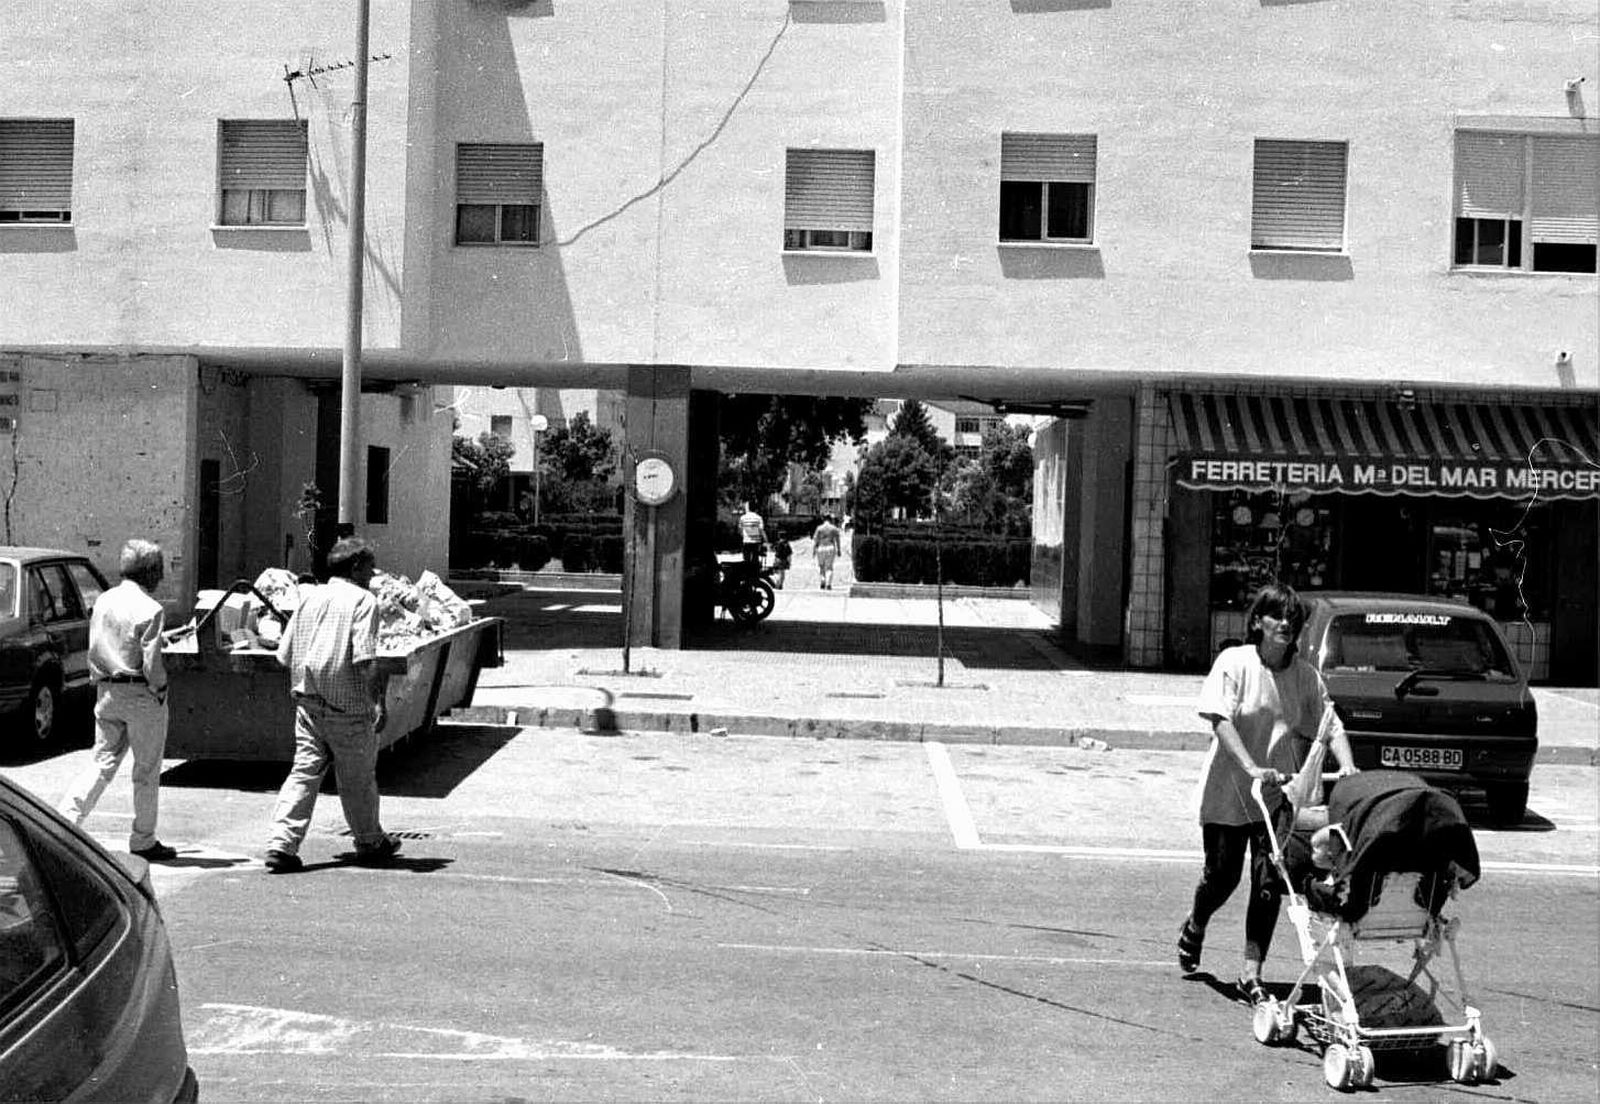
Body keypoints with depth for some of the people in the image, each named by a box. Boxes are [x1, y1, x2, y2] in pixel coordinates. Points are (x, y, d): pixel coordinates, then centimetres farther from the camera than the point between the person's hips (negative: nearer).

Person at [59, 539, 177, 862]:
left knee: (102, 761, 12)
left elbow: (93, 649, 11)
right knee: (147, 771, 5)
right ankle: (143, 841, 12)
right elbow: (151, 662, -18)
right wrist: (160, 689, -3)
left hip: (107, 691, 6)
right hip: (142, 694, -6)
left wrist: (100, 681, 18)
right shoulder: (150, 609, -15)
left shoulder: (102, 601, 6)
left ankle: (65, 819, -2)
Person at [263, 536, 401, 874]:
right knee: (358, 778, 10)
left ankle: (282, 843, -7)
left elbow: (284, 654, 10)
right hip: (349, 706, -5)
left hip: (308, 703, 5)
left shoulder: (308, 597, 11)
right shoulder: (362, 601, -9)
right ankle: (370, 842, 27)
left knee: (304, 771, 5)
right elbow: (365, 660, -20)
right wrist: (379, 700, -14)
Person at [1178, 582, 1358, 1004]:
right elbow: (1221, 720, -18)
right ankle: (1194, 927, 39)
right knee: (1222, 875, 6)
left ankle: (1251, 973, 3)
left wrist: (1348, 767, -17)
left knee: (1269, 884, -4)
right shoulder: (1234, 662, -9)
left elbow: (1330, 724, 1)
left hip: (1279, 794, 3)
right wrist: (1252, 769, -29)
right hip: (1229, 791, -3)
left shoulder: (1306, 675, 2)